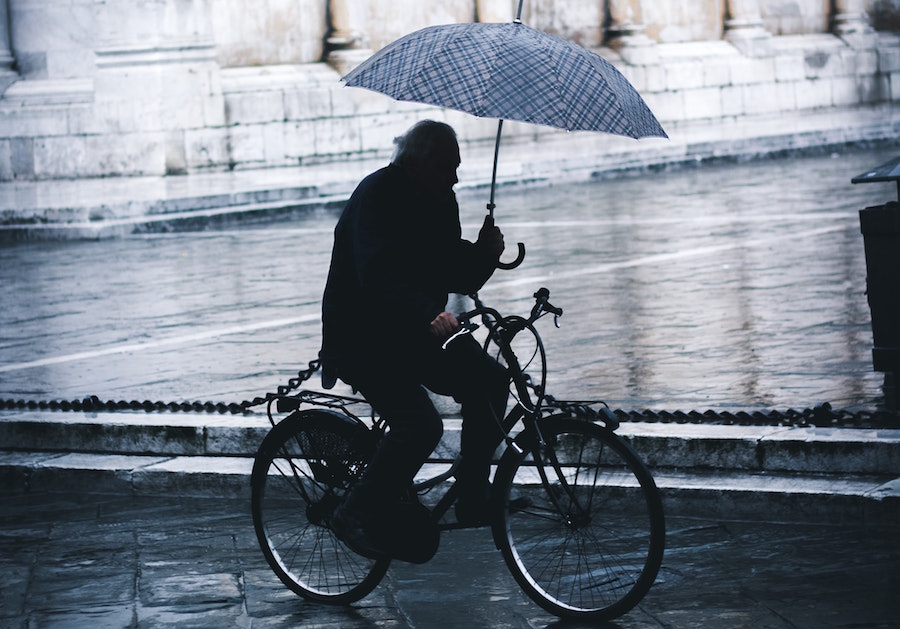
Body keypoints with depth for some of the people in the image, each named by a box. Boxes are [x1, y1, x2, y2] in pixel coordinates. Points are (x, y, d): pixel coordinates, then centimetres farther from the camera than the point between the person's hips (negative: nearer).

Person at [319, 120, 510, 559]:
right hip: (360, 340, -8)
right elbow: (380, 279, -33)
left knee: (488, 381, -9)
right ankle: (359, 516, -12)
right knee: (420, 423, -26)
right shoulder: (376, 197, -18)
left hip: (416, 333, 8)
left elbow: (457, 277, 8)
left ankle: (473, 501, 1)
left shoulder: (440, 200, 7)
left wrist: (484, 254, -13)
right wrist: (429, 319, -48)